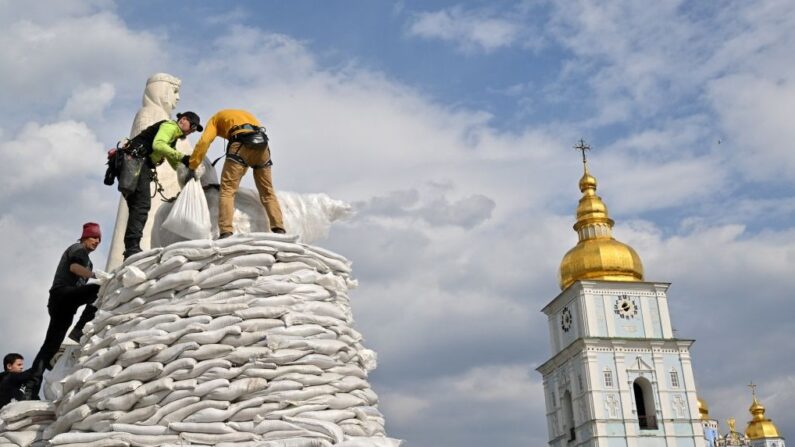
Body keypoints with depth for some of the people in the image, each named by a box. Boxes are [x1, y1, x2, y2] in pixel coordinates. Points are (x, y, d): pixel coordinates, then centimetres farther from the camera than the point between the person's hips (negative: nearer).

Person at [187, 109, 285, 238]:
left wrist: (192, 167, 11)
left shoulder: (215, 118, 26)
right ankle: (279, 230, 3)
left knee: (227, 190, -4)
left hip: (242, 144, -4)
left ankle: (226, 233, -18)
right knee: (267, 191, 13)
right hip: (263, 145, 4)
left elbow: (204, 141, 10)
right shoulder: (244, 113, 41)